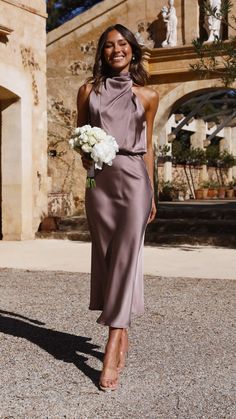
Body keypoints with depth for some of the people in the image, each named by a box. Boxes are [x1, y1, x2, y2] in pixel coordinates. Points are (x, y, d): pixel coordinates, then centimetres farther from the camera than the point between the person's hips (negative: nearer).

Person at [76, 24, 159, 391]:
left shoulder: (147, 96, 9)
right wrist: (84, 154, -7)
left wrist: (152, 193, 12)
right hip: (99, 181, 2)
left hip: (134, 179, -2)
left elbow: (147, 148, 13)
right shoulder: (88, 91, 10)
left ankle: (112, 349, -15)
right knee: (106, 257, 5)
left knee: (126, 256, -12)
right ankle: (122, 335, 21)